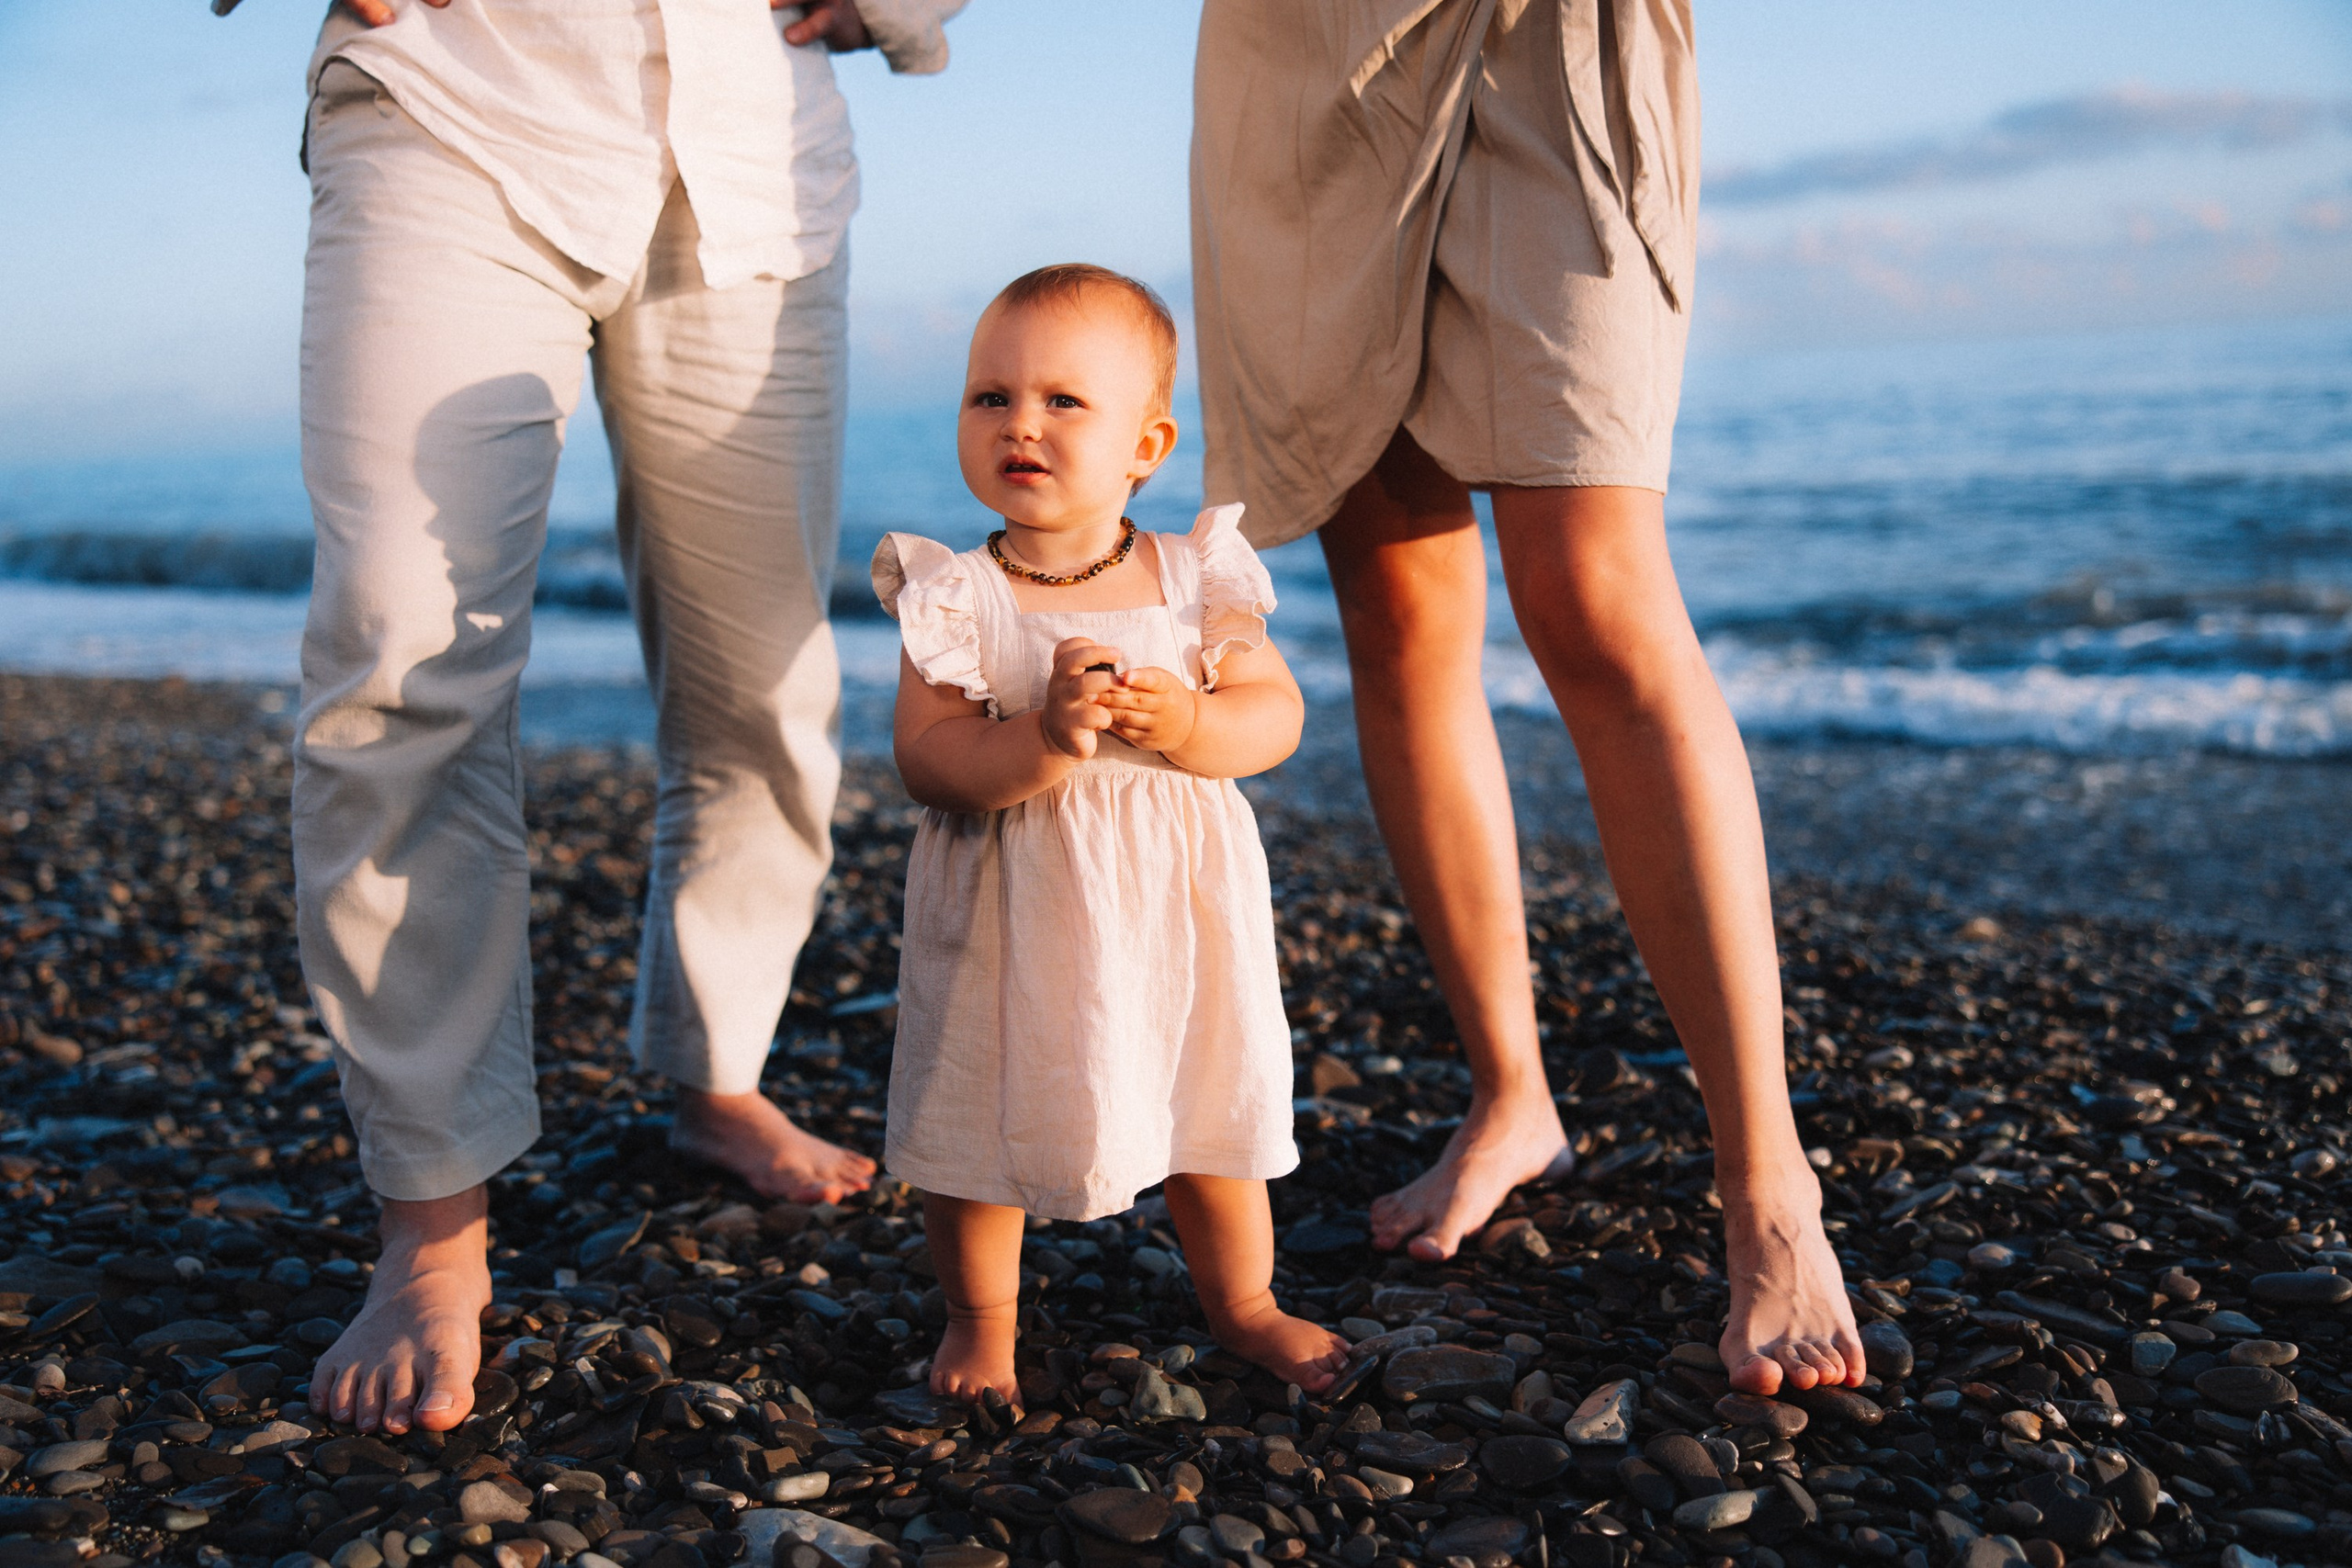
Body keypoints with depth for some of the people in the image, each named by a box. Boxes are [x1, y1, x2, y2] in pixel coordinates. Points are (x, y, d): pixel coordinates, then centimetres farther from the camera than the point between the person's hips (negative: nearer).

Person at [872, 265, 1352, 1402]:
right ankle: (979, 1320, 35)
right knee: (982, 1114, 10)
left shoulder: (1191, 579, -4)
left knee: (1213, 1102, 15)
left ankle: (1241, 1302, 39)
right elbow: (925, 759, -18)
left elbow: (1277, 711, -5)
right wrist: (1047, 738, -34)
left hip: (1178, 901, 2)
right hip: (1011, 917, -1)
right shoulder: (957, 601, -11)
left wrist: (1187, 724, -25)